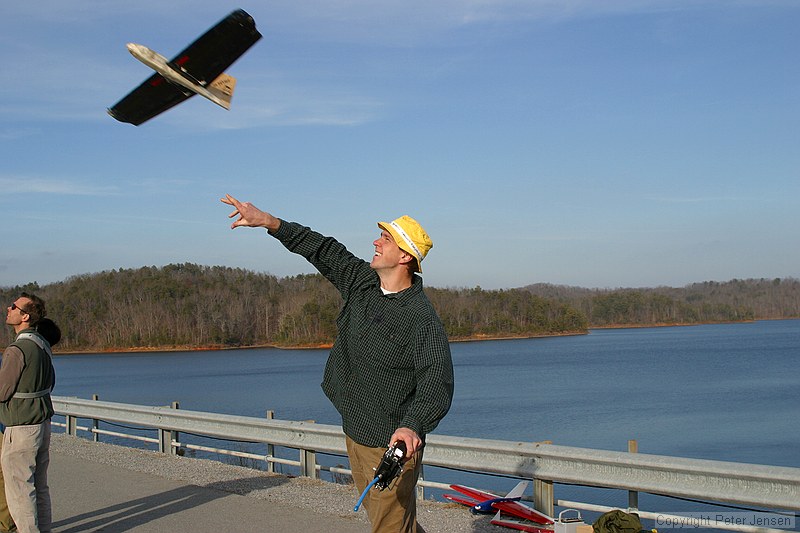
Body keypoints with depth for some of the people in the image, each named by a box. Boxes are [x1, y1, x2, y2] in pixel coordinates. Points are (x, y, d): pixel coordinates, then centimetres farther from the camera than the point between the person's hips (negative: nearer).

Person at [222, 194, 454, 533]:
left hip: (392, 444, -9)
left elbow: (436, 383, -30)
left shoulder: (422, 319, -21)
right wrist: (268, 222, 5)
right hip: (354, 432, 9)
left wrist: (413, 426, -47)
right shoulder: (362, 282, 3)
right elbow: (324, 251, 11)